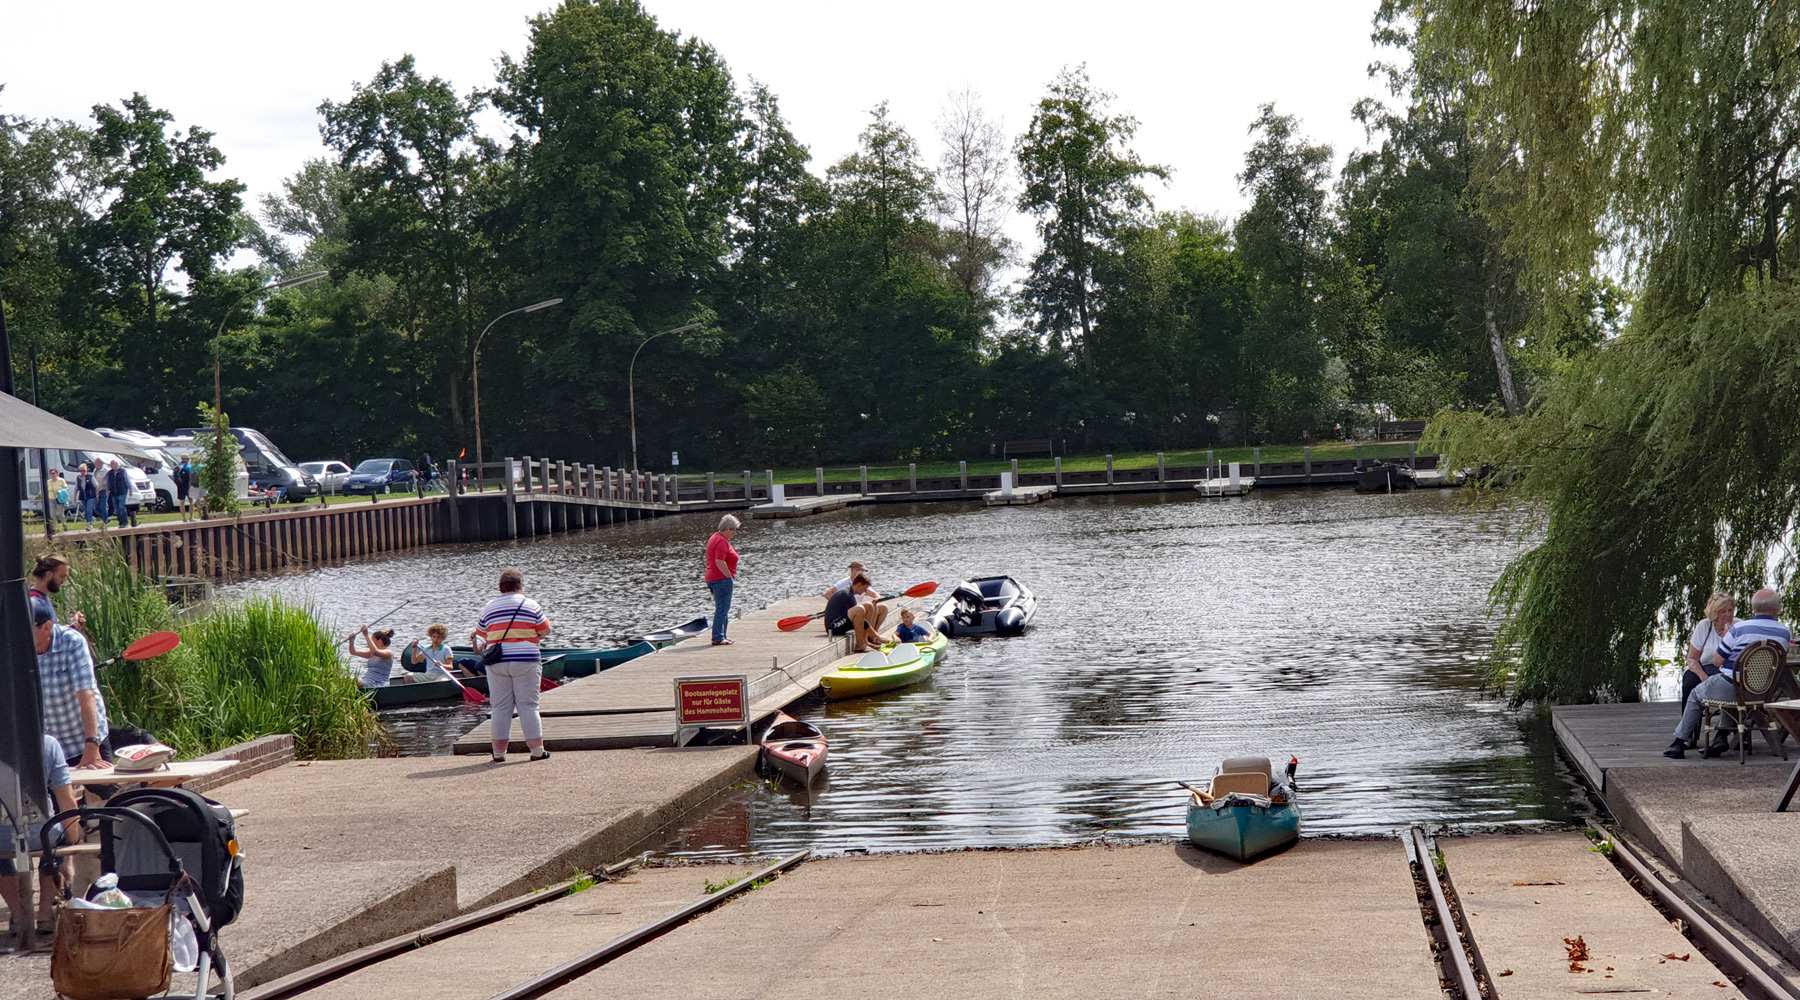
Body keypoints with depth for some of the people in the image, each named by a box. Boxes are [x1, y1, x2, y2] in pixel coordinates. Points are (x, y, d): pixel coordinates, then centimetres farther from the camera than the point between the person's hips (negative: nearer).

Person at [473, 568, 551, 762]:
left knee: (501, 707, 6)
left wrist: (478, 647, 37)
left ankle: (499, 751, 8)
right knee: (528, 706, 1)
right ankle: (537, 750, 2)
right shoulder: (530, 605, -1)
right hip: (526, 662, -2)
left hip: (497, 664, 2)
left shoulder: (489, 608, 7)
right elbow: (545, 630, 4)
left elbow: (480, 635, 16)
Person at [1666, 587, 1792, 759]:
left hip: (1728, 689, -5)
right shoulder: (1785, 633, 0)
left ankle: (1680, 742, 25)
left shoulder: (1739, 628, -12)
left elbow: (1717, 660, -7)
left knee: (1695, 694, 22)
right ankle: (1722, 737, 23)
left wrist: (1725, 637, 11)